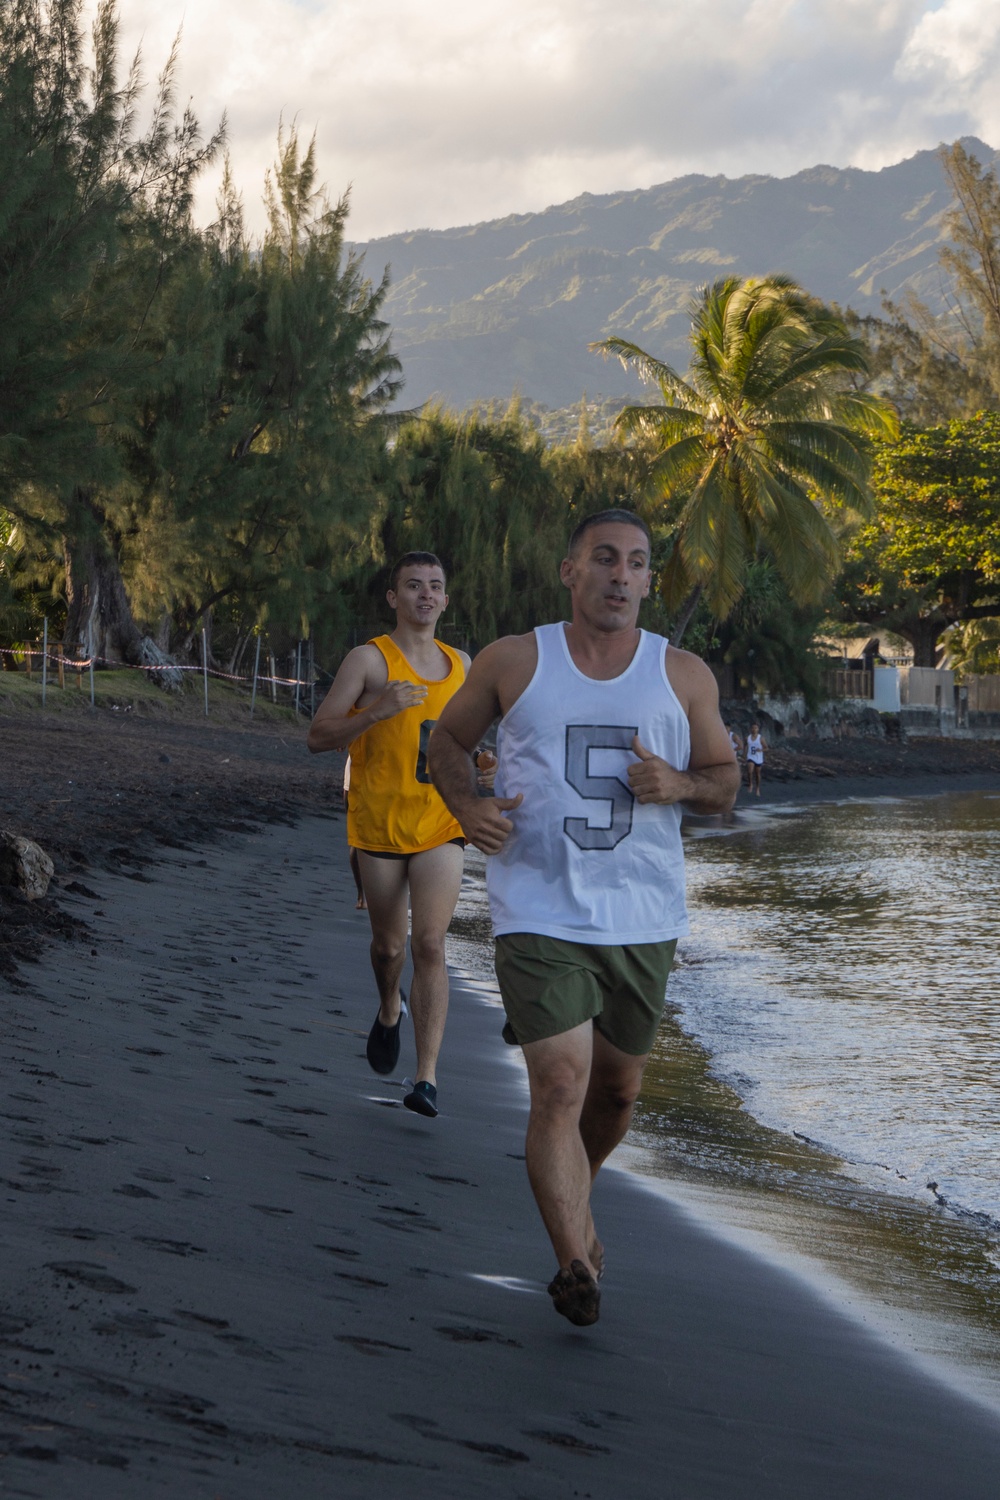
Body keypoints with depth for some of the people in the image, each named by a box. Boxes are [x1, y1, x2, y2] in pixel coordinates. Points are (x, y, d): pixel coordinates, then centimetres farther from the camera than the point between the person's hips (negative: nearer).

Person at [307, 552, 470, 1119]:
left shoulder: (460, 664, 9)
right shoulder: (369, 659, -6)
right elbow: (319, 736, -12)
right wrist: (377, 711, -27)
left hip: (441, 825, 2)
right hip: (380, 827, -2)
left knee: (430, 944, -12)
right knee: (389, 944, 12)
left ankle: (428, 1077, -14)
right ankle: (390, 1010, 47)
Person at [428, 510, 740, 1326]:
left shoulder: (684, 676, 4)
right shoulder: (512, 663, 0)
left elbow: (726, 779, 11)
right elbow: (448, 740, 13)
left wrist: (680, 785, -12)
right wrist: (467, 807, -8)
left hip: (643, 919, 3)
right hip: (539, 914, -3)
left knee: (618, 1087, 16)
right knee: (559, 1085, -16)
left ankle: (575, 1195, 45)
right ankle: (576, 1263, -17)